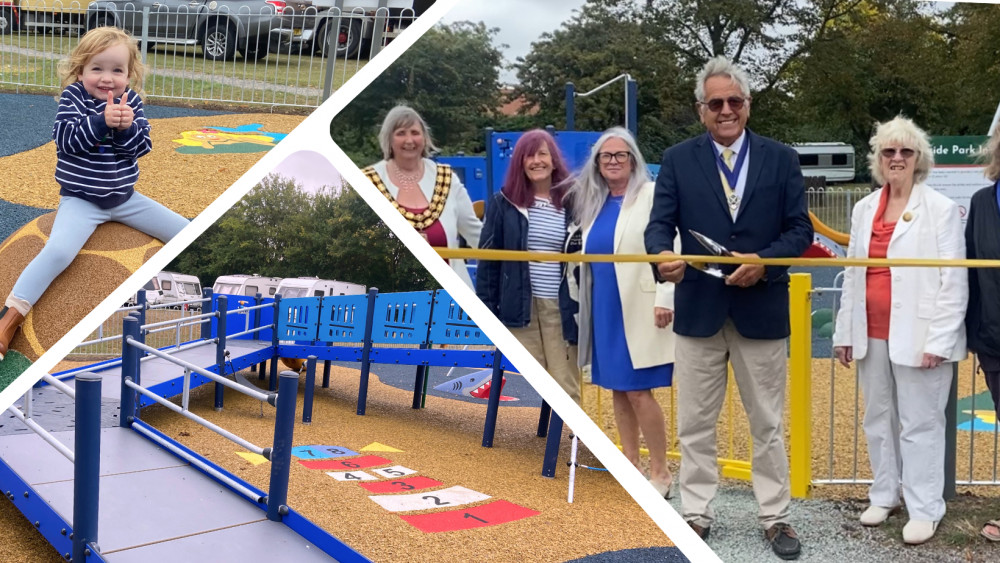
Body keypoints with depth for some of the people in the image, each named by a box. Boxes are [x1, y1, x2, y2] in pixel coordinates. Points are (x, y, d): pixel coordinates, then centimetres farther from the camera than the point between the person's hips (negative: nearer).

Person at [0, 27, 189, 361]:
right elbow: (65, 139, -18)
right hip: (81, 200, -4)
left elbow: (143, 146, -4)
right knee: (58, 251, -29)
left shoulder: (131, 100, 2)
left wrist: (128, 127, -24)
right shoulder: (73, 96, -7)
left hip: (125, 198, 4)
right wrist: (101, 122, -30)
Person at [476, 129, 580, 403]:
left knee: (566, 388, 2)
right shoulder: (504, 202, 2)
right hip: (520, 307, 0)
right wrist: (486, 310, -2)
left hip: (562, 308, 0)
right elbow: (488, 259, 3)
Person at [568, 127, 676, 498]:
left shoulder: (652, 195, -7)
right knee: (618, 391, 11)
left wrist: (665, 299, -19)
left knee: (638, 392, -8)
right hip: (605, 310, 7)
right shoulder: (593, 202, 13)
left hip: (639, 310, -7)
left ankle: (660, 472, 6)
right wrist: (584, 304, 17)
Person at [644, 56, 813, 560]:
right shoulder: (677, 160, 3)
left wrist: (764, 262, -17)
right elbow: (660, 224, -5)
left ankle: (775, 517, 23)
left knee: (768, 423, 10)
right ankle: (696, 514, 21)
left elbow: (800, 229, 1)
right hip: (698, 309, 0)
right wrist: (663, 257, -27)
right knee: (695, 423, 8)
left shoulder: (781, 159, 4)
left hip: (762, 309, 0)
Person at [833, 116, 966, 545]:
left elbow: (954, 280, -9)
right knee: (878, 418, 14)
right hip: (872, 333, 5)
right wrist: (845, 332, 10)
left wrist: (939, 340, -15)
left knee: (920, 423, 0)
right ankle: (885, 494, 27)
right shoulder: (864, 209, 10)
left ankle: (925, 510, 10)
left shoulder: (940, 209, -5)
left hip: (916, 334, -5)